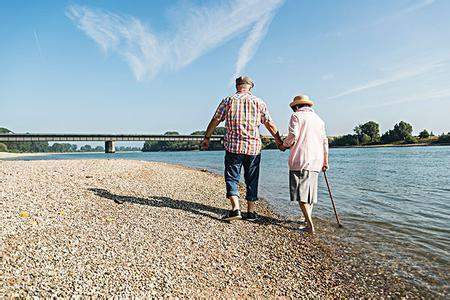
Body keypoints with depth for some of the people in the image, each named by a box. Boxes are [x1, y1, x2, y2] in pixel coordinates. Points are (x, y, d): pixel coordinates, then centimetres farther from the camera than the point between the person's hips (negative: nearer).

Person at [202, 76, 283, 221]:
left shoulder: (228, 100, 4)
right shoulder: (259, 102, 7)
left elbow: (215, 120, 4)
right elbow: (270, 124, 8)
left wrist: (207, 137, 15)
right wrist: (279, 141, 19)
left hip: (233, 145, -1)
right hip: (254, 146, 2)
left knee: (232, 178, 5)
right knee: (252, 180, 11)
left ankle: (235, 208, -9)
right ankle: (251, 212, 16)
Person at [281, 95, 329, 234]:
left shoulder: (296, 116, 1)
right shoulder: (318, 119, 19)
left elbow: (293, 136, -12)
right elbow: (324, 142, 19)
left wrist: (284, 145, 8)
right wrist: (325, 161, 24)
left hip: (300, 160, -7)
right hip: (316, 161, 7)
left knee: (301, 193, -5)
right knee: (310, 191, 17)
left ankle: (310, 225, -10)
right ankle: (308, 219, 27)